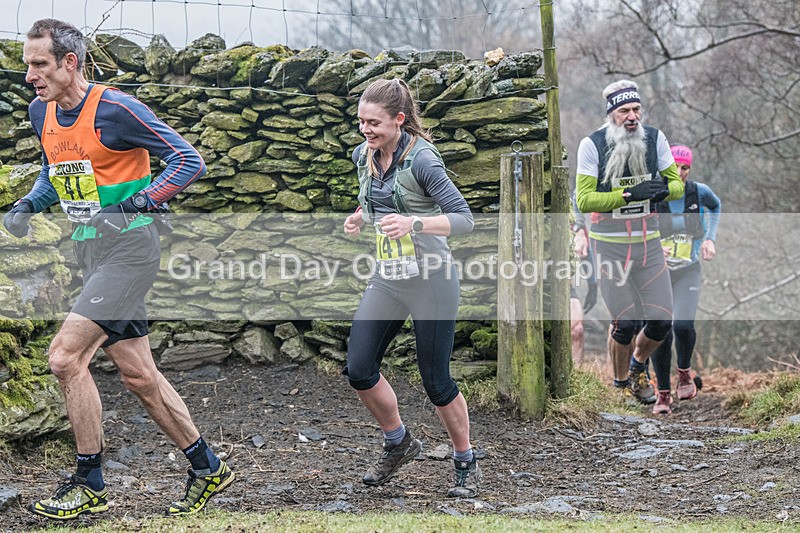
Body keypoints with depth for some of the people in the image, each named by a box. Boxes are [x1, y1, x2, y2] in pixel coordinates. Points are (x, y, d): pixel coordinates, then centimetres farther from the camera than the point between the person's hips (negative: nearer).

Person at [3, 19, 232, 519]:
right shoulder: (42, 112, 7)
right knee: (137, 374, 10)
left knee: (65, 354, -16)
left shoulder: (115, 109, -15)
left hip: (129, 247, -8)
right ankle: (209, 467, 24)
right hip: (90, 250, 8)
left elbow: (190, 160, -13)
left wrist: (135, 205, -20)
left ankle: (91, 485, -5)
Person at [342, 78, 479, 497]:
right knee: (358, 369, -2)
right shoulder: (363, 156, 4)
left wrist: (414, 224, -34)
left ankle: (467, 465, 20)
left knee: (436, 381, 0)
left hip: (430, 279, -7)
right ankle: (398, 443, 22)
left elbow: (464, 219, -20)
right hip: (386, 278, 7)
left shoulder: (421, 160, -18)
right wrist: (359, 217, 2)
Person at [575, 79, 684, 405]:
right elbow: (584, 200, -14)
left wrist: (664, 189, -17)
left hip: (649, 243, 4)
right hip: (610, 246, -4)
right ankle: (620, 382, 22)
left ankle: (639, 365, 32)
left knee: (662, 322, 0)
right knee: (625, 323, -5)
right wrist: (628, 194, -24)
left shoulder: (655, 139, 0)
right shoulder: (592, 145, -11)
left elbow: (677, 184, 7)